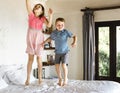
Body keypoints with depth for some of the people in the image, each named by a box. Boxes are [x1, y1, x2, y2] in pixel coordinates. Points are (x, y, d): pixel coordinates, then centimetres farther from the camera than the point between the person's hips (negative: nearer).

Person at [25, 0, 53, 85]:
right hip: (30, 37, 0)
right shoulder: (31, 14, 7)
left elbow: (49, 25, -11)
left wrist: (50, 15, -18)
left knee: (39, 59, 4)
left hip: (39, 38, 0)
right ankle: (28, 78, 7)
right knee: (30, 58, 2)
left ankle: (40, 78, 14)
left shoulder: (43, 18, 5)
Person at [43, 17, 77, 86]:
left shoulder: (66, 32, -11)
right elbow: (50, 38, 19)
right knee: (57, 66, 0)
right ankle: (60, 78, 21)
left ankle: (65, 78, 8)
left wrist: (74, 42, -23)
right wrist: (44, 43, 12)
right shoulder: (54, 33, 0)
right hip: (57, 52, 4)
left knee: (64, 65, -14)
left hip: (65, 51, -4)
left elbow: (74, 36, -6)